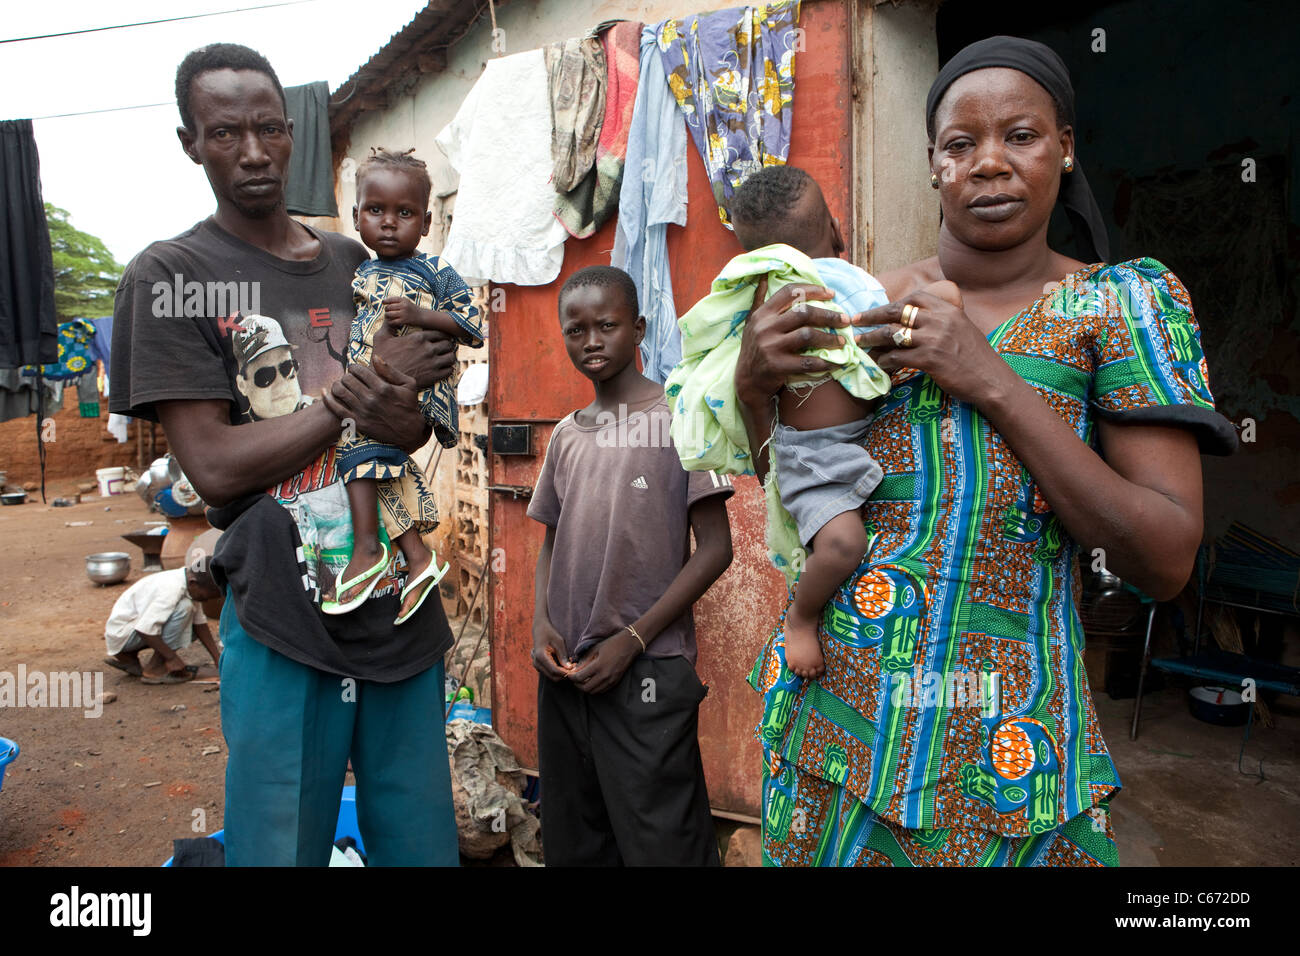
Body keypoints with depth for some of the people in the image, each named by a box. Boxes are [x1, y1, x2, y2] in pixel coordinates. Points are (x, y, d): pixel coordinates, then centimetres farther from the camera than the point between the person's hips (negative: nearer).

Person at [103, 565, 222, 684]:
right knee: (184, 607, -26)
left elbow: (200, 623, 3)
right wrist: (172, 658, -26)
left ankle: (128, 656, 12)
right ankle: (155, 669, -15)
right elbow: (144, 629, -33)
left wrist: (217, 657, -1)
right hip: (121, 632, -9)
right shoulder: (171, 589, -30)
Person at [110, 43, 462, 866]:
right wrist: (359, 385, -12)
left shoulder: (354, 265, 10)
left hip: (400, 604, 5)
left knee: (422, 843, 16)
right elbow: (215, 468, -11)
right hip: (286, 626, -4)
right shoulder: (171, 278, -3)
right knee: (281, 844, 12)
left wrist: (401, 416, -13)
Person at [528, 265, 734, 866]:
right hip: (564, 671, 6)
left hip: (649, 672, -5)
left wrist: (633, 639, -12)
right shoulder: (566, 436, 11)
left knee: (660, 843, 1)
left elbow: (714, 548, -7)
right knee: (572, 844, 16)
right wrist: (541, 625, -1)